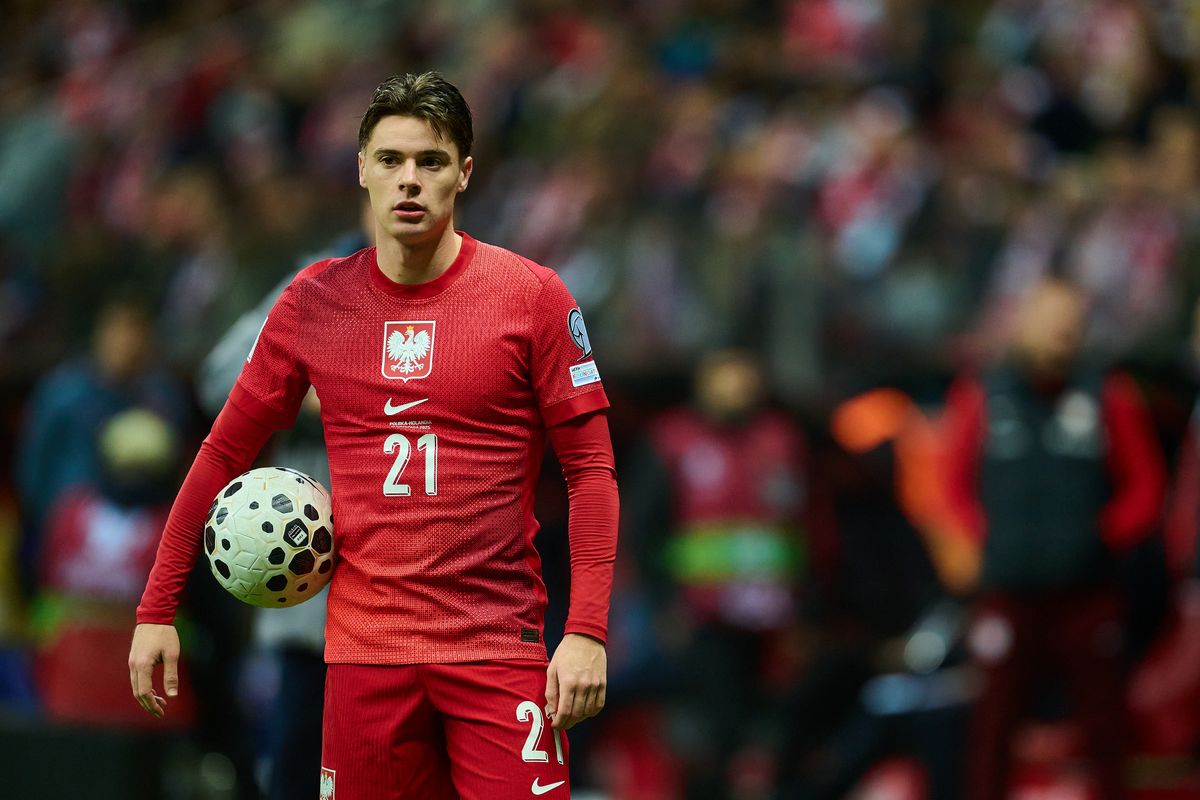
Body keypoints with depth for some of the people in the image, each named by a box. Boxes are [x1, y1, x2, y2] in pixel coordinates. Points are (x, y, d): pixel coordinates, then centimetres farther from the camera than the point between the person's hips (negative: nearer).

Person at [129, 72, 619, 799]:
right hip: (365, 652, 2)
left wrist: (587, 631, -10)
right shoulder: (314, 302, 5)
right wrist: (158, 609, 10)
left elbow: (590, 467, -1)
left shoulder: (533, 296, -2)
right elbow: (225, 453, 13)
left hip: (499, 649, -2)